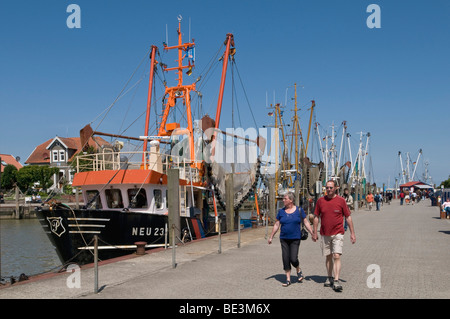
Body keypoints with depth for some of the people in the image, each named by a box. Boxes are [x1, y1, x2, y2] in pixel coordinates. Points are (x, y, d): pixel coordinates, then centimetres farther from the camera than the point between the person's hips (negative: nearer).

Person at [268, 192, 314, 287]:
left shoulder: (299, 210, 0)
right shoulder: (281, 211, 6)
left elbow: (306, 223, 3)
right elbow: (277, 225, 11)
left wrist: (312, 234, -2)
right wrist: (271, 237, 9)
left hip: (295, 239, -3)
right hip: (284, 239, 3)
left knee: (293, 259, -11)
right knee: (285, 259, 1)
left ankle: (299, 270, 21)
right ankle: (288, 279, 14)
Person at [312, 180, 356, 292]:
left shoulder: (341, 200, -2)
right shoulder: (320, 201, 3)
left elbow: (348, 217, 3)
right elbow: (316, 217, 10)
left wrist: (352, 233, 2)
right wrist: (314, 233, 8)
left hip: (337, 233, -3)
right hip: (325, 234, 3)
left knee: (336, 256, -12)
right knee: (328, 257, 12)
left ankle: (336, 281, -12)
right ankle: (329, 278, 25)